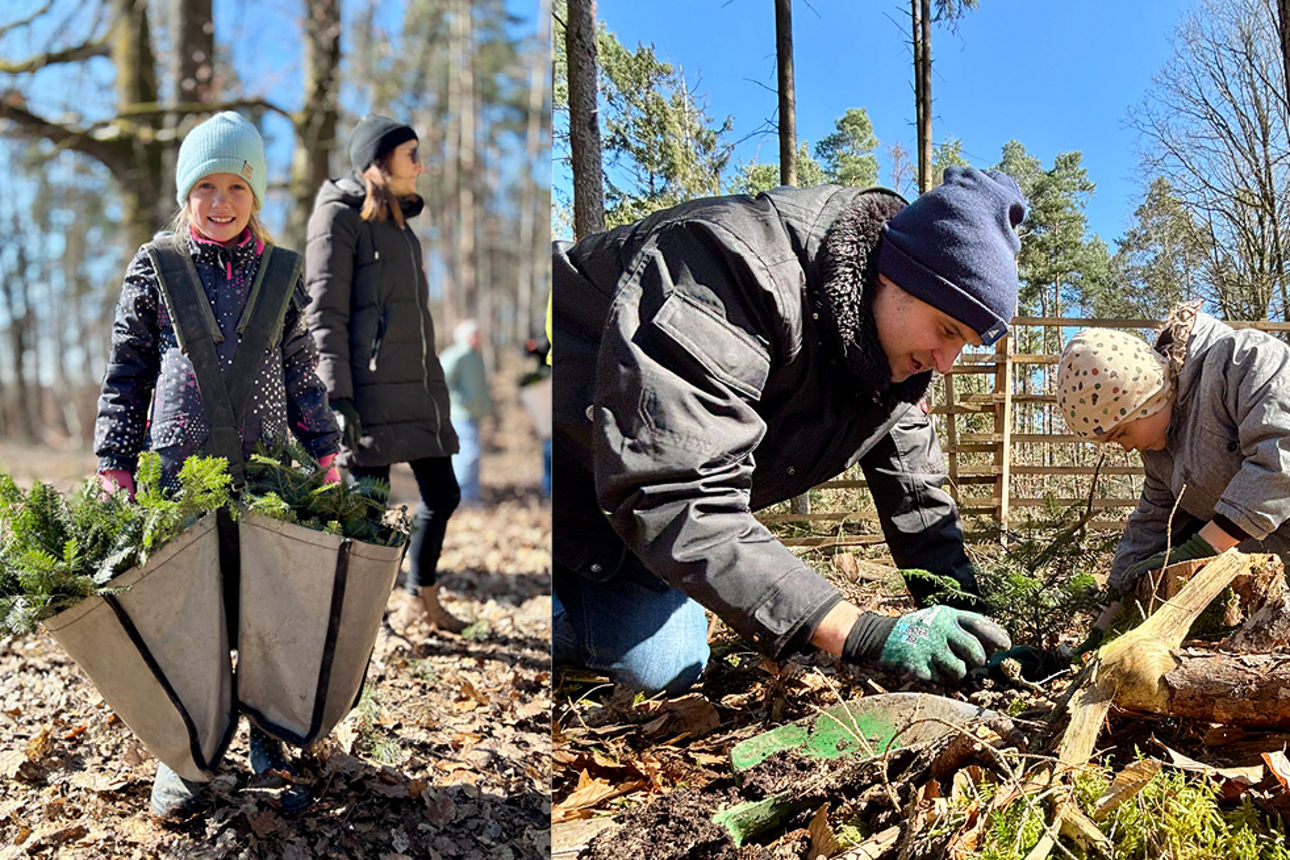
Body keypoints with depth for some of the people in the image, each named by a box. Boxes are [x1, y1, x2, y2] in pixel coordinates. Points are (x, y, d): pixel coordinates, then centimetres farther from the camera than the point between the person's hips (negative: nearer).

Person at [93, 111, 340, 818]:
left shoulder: (280, 273, 7)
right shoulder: (155, 268, 3)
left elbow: (303, 374, 12)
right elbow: (125, 374, 6)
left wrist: (324, 457, 9)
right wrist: (114, 466, 1)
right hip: (177, 470, -1)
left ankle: (268, 737, 25)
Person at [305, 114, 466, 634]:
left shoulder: (398, 222, 20)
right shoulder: (340, 217, -5)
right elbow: (324, 313, -12)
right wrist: (338, 396, -18)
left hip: (416, 382, 9)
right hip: (370, 385, -8)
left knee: (442, 495, 12)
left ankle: (421, 600, 29)